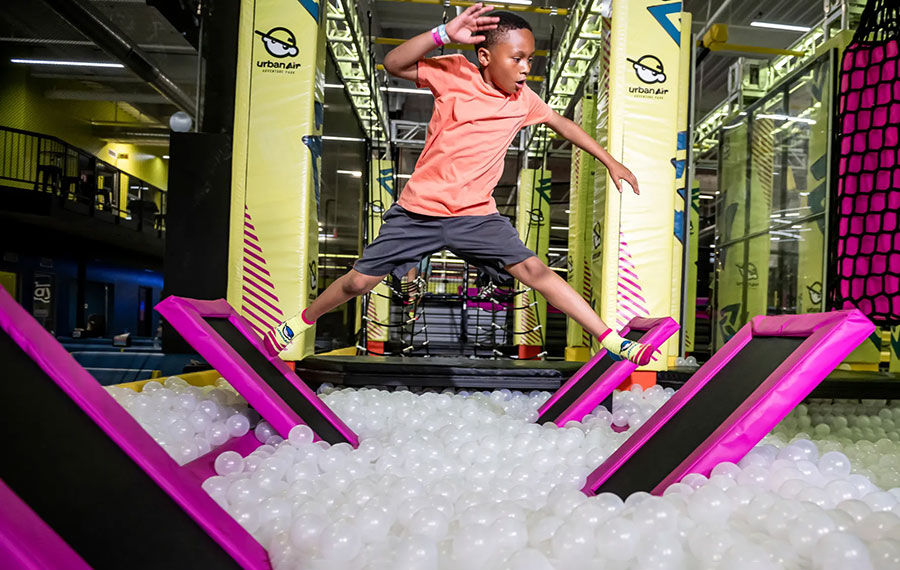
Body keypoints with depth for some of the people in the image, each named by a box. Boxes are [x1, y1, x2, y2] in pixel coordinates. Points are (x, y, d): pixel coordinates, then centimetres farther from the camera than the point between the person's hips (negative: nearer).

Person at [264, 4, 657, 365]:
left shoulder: (523, 99, 2)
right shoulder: (455, 73, -9)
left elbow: (563, 124, 18)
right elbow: (394, 64, -19)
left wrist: (610, 161, 20)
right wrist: (444, 34, -32)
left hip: (476, 215, 2)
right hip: (418, 210, -2)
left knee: (533, 269, -11)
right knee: (360, 281, 4)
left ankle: (612, 342, -4)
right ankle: (298, 324, 30)